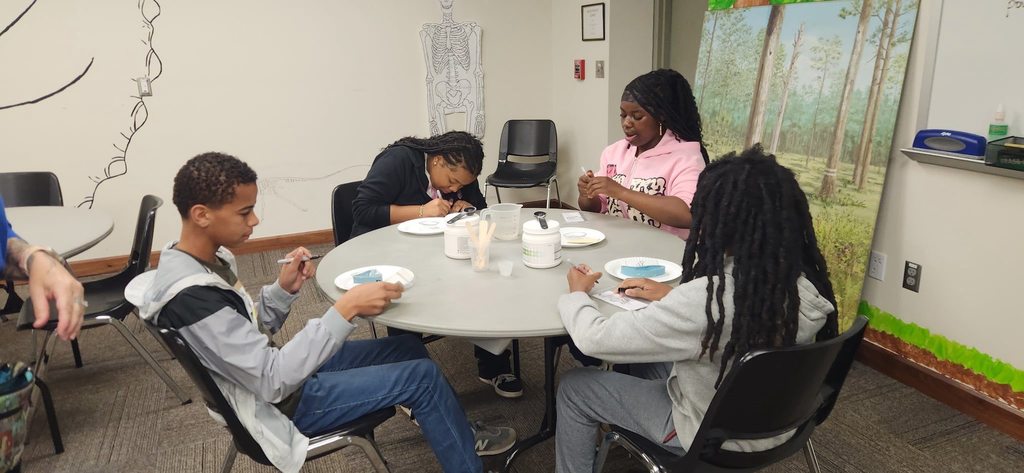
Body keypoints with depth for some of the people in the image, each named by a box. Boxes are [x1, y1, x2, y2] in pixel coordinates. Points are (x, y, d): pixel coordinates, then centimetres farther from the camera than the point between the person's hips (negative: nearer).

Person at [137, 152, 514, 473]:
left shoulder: (206, 258, -1)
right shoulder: (191, 297, -31)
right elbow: (273, 381, -32)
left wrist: (284, 288, -7)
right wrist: (346, 309, -35)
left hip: (278, 372, 9)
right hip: (281, 401, -9)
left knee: (408, 348, 13)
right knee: (423, 376, -10)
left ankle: (460, 434, 34)